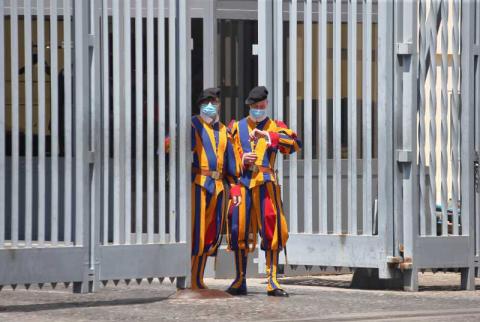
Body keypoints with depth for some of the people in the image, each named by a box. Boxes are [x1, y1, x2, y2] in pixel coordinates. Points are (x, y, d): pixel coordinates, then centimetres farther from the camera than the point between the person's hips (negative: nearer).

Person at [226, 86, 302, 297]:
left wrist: (267, 135, -21)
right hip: (243, 183, 1)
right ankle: (240, 281, 9)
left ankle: (272, 282, -2)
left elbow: (295, 144, -10)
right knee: (239, 230, -1)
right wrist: (242, 159, -7)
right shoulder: (238, 127, 15)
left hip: (267, 184, -1)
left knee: (271, 231, -6)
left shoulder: (275, 127, 10)